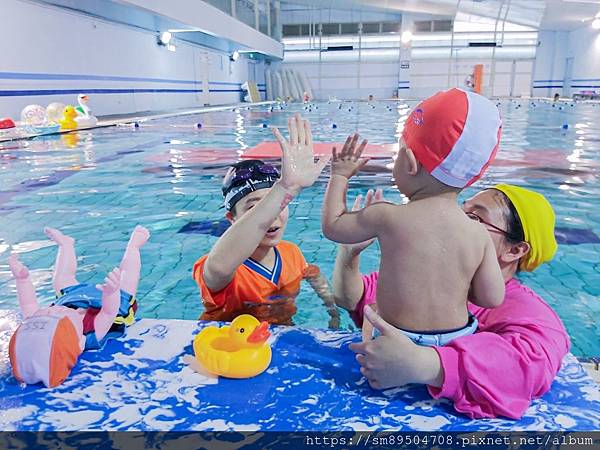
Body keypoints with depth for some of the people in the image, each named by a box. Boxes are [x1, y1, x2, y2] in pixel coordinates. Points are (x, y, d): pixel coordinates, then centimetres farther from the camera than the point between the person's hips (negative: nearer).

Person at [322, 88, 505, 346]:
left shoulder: (387, 217, -17)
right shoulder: (480, 235, -8)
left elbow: (332, 226, -2)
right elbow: (492, 298, -5)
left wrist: (340, 175, 11)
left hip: (399, 343, -4)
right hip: (459, 342, 5)